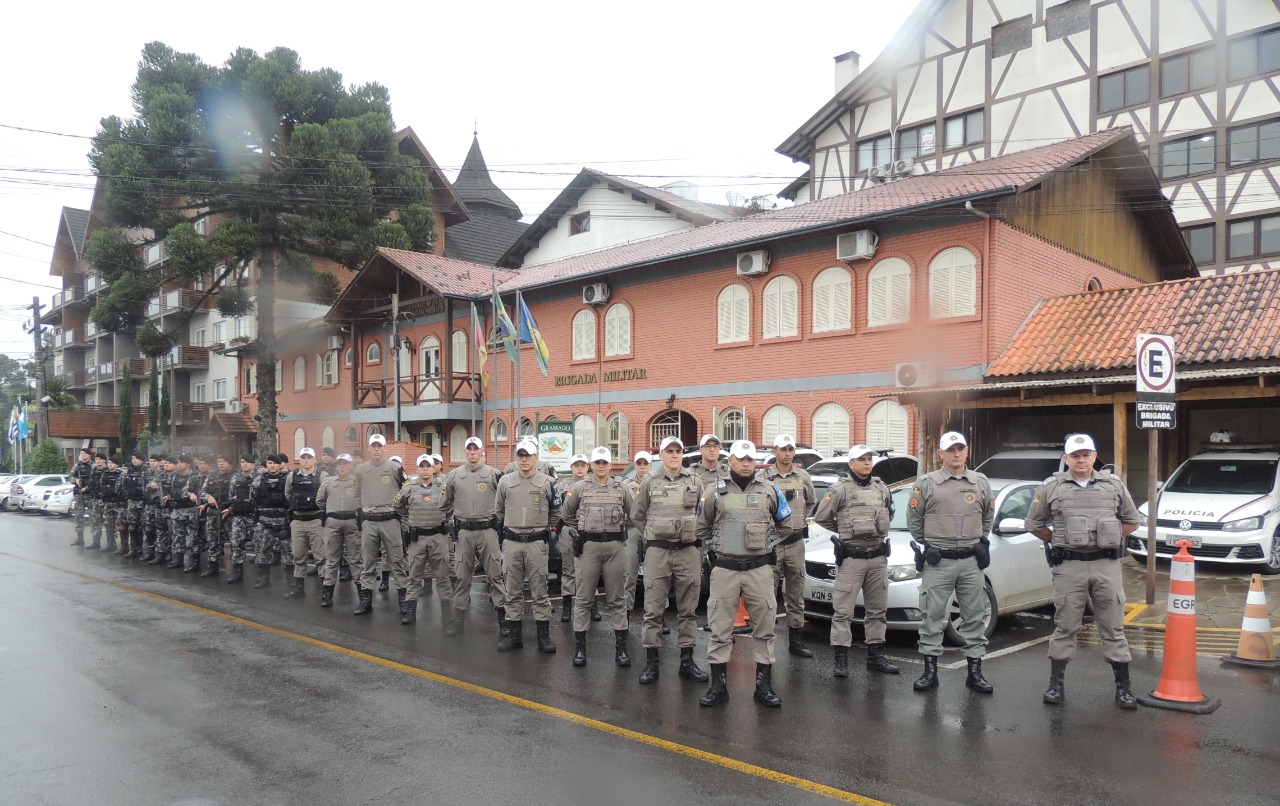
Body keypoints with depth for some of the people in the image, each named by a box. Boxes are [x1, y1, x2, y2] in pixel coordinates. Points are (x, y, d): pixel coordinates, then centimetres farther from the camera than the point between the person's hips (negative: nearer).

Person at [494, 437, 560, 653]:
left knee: (539, 591, 1)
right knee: (513, 592, 8)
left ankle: (544, 636, 7)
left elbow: (555, 511, 12)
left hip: (536, 543, -2)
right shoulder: (505, 482, 5)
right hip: (511, 543, 2)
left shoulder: (547, 483, -1)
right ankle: (514, 635, 16)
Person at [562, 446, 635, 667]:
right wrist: (579, 530, 11)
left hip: (615, 546, 0)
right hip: (588, 546, 0)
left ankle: (621, 647, 12)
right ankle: (579, 647, 10)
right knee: (584, 598, 3)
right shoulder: (579, 488, 4)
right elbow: (566, 513, 15)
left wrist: (622, 529, 9)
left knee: (617, 599, 5)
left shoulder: (622, 488, 5)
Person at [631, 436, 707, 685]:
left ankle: (687, 661, 18)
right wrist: (653, 534, 8)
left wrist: (693, 532, 7)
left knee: (688, 609, 8)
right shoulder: (649, 482, 3)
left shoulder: (695, 482, 6)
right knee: (654, 609, 0)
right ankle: (651, 662, 8)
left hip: (688, 551, 2)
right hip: (657, 551, -1)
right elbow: (637, 515, 12)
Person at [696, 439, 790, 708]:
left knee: (764, 627, 5)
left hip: (759, 568, 1)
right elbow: (702, 527, 12)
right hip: (724, 568, -1)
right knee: (720, 628, 2)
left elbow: (783, 520, 21)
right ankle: (719, 685, 12)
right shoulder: (714, 491, 1)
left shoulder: (769, 491, 5)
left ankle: (764, 685, 15)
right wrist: (718, 545, 7)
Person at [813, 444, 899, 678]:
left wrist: (879, 530, 13)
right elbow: (821, 517, -4)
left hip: (878, 557, 6)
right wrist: (844, 530, 4)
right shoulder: (841, 489, -6)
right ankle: (841, 658, 0)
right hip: (851, 558, -5)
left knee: (877, 610, 12)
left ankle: (876, 655, 23)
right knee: (843, 610, -5)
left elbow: (890, 514, 27)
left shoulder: (882, 488, 11)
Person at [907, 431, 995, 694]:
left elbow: (987, 516, 21)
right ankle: (930, 671, 9)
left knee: (975, 616, 8)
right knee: (933, 616, 1)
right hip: (937, 561, -3)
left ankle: (975, 671, 18)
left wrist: (981, 541, 13)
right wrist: (923, 546, 2)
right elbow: (914, 519, 5)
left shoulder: (980, 482, 8)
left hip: (971, 561, 3)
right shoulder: (926, 483, -2)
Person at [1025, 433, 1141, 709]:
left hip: (1107, 565, 1)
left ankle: (1123, 687, 14)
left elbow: (1131, 520, 19)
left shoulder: (1113, 485, 9)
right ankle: (1056, 684, 11)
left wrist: (1111, 539, 8)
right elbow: (1034, 524, 11)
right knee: (1065, 627, 4)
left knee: (1113, 627, 6)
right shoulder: (1051, 487, 3)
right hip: (1069, 567, -1)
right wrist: (1059, 540, 6)